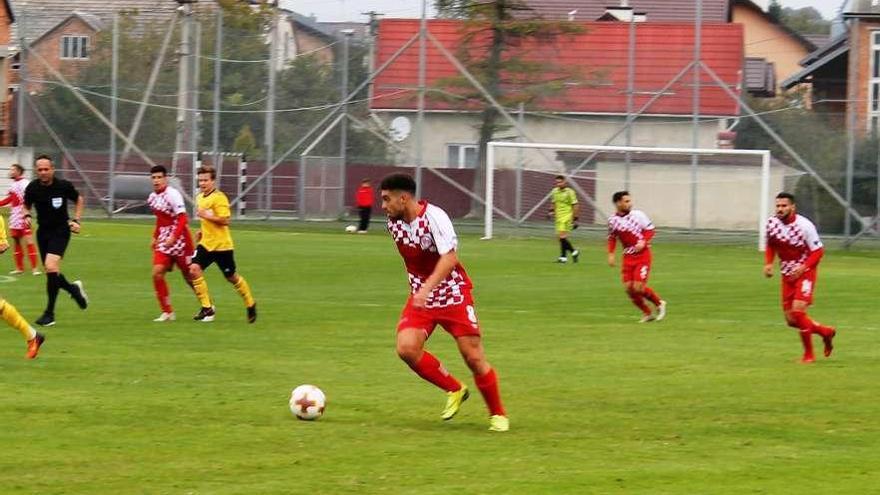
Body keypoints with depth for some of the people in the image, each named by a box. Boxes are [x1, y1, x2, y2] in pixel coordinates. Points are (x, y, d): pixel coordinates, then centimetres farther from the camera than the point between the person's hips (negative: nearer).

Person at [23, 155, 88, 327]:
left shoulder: (63, 186, -12)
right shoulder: (32, 188, -6)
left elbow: (79, 200, 7)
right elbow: (26, 205, 13)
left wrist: (76, 220, -2)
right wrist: (27, 215, -9)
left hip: (60, 231, -4)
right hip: (43, 231, 4)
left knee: (51, 267, -20)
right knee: (51, 272, 7)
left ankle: (49, 313, -12)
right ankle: (73, 289, 40)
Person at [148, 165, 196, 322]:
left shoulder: (173, 195, -16)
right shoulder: (152, 197, 9)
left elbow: (182, 219, -22)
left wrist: (173, 237, -31)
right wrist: (155, 237, 19)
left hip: (180, 239, -7)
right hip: (164, 241, 7)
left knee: (189, 277, 3)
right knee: (157, 273, -9)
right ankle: (167, 312, -2)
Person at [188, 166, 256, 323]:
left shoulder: (219, 198, -15)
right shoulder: (200, 197, 11)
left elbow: (225, 220, -21)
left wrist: (207, 216, -25)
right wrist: (203, 231, 13)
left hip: (221, 245, -7)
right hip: (206, 243, 7)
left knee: (232, 277, 6)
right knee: (194, 269, -14)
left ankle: (250, 305, 29)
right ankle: (207, 308, -8)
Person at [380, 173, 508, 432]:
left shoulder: (434, 217, -23)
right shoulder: (394, 222, 0)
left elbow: (450, 257, -33)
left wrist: (427, 288, -43)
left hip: (453, 294, -6)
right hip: (420, 297, 6)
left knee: (474, 357, -5)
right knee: (406, 347, -18)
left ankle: (498, 414, 16)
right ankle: (455, 390, 4)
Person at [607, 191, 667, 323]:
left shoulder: (637, 215, -10)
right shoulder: (613, 220, -1)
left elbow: (650, 230, -2)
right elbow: (612, 238, 14)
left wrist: (643, 242, -19)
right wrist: (611, 254, 3)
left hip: (642, 255, -4)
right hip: (628, 257, 4)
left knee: (639, 287, -13)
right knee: (629, 288, -3)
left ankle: (659, 304, 14)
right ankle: (647, 313, 16)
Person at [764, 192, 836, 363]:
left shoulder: (804, 225, -20)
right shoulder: (772, 223, -4)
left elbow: (818, 251, -12)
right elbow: (770, 246, 14)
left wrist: (802, 268, -24)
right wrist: (768, 263, -4)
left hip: (805, 272, -6)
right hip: (787, 275, 6)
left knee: (798, 311, -20)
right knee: (791, 320, 6)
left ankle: (809, 354, -3)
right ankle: (825, 332, 32)